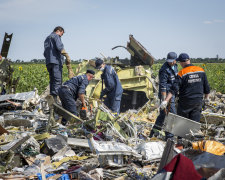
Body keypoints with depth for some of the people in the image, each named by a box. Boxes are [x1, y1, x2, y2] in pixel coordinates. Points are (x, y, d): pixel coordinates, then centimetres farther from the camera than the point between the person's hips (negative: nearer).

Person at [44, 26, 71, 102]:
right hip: (56, 61, -9)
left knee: (52, 81, 11)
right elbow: (59, 47, -17)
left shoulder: (47, 38, 29)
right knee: (57, 81, -12)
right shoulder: (56, 36, 1)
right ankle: (54, 98, -21)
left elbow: (45, 53, 28)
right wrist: (67, 55, -19)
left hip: (48, 62, 9)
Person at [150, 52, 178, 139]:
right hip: (166, 94, -9)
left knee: (163, 114, 15)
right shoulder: (164, 70, -18)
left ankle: (153, 132, 26)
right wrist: (164, 100, -26)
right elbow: (162, 86, -22)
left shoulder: (175, 66, 10)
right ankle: (169, 135, 2)